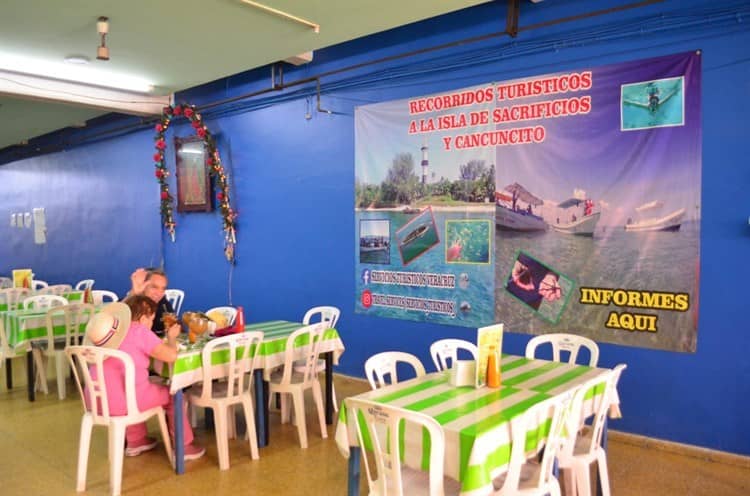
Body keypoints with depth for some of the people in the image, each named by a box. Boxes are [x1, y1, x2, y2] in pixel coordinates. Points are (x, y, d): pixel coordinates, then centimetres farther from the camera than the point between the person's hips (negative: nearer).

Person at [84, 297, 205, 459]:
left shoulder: (107, 330, 11)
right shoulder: (140, 332, -10)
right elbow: (171, 355, -16)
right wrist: (171, 337, 3)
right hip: (121, 402, -7)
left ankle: (136, 441, 44)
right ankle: (184, 446, 23)